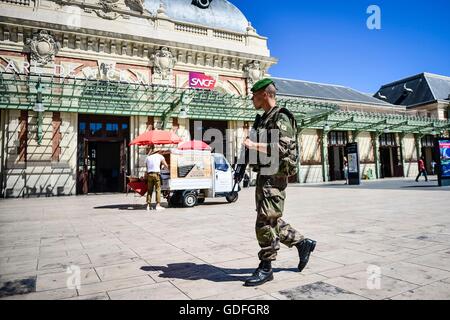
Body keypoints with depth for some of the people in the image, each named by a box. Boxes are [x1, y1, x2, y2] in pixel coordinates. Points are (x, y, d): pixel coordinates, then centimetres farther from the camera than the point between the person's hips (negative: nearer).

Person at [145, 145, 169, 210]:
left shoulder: (148, 157, 18)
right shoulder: (160, 156, 8)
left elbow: (147, 166, 17)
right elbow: (166, 165, 1)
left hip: (149, 174, 4)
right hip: (156, 174, -4)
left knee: (149, 190, 8)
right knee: (158, 190, -1)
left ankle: (148, 205, 8)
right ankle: (158, 205, -6)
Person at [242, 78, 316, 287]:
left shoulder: (280, 118, -10)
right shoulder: (264, 119, 18)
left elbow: (281, 148, -22)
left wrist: (254, 146, -20)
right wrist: (250, 149, 8)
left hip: (274, 177, -10)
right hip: (263, 176, 10)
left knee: (265, 223, -5)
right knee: (272, 222, 16)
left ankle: (265, 268, 7)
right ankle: (303, 243, 30)